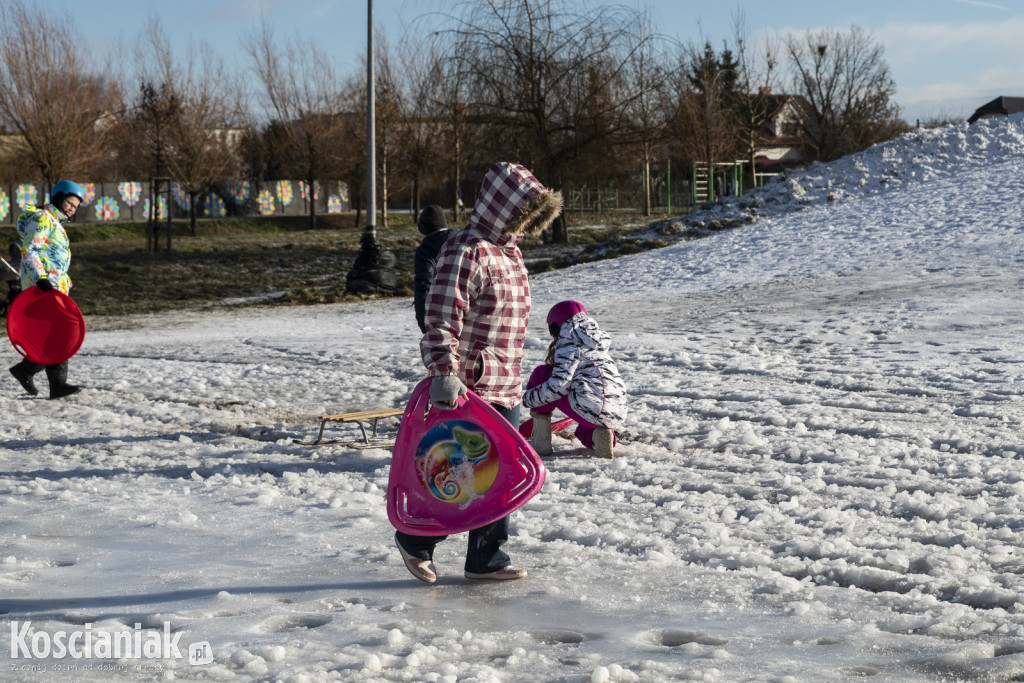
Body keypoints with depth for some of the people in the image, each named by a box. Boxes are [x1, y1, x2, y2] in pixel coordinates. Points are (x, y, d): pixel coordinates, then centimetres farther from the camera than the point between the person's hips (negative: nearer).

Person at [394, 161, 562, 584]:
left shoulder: (510, 252, 15)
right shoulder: (466, 252, -15)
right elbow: (440, 320, -21)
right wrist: (445, 374, -31)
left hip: (505, 390, 9)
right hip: (470, 389, -9)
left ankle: (488, 557, 20)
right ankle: (415, 539, 15)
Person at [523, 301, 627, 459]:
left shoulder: (568, 345, 0)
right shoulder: (598, 346, 24)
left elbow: (558, 385, -11)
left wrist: (528, 399, 3)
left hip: (589, 412, -7)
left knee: (541, 374, 8)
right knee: (583, 432, 41)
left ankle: (541, 440, 3)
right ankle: (599, 434, 4)